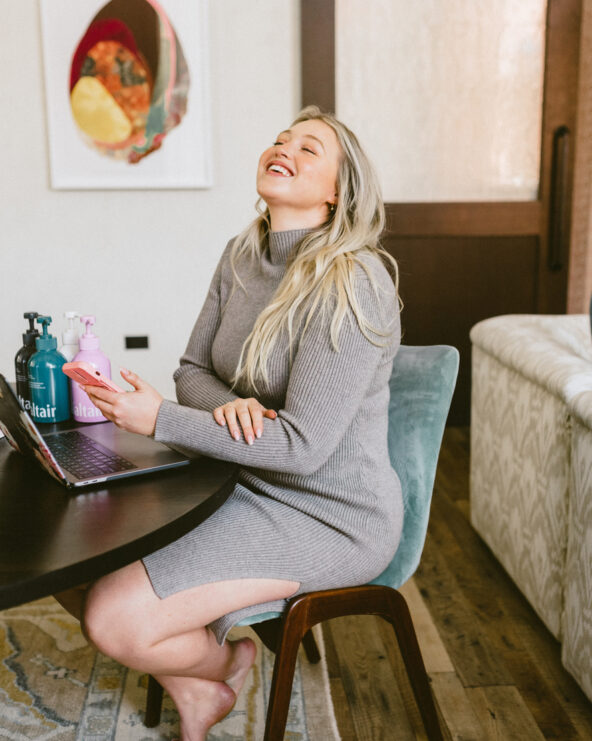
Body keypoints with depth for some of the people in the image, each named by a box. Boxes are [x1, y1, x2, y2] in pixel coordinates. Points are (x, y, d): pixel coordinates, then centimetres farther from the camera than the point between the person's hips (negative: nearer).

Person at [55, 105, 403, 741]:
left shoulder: (352, 283, -21)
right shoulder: (243, 256, 5)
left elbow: (303, 445, -24)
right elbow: (193, 369, 9)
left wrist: (160, 420, -22)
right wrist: (227, 405, -16)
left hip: (328, 519, -8)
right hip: (245, 483, 8)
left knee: (114, 620, -18)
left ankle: (223, 663, 18)